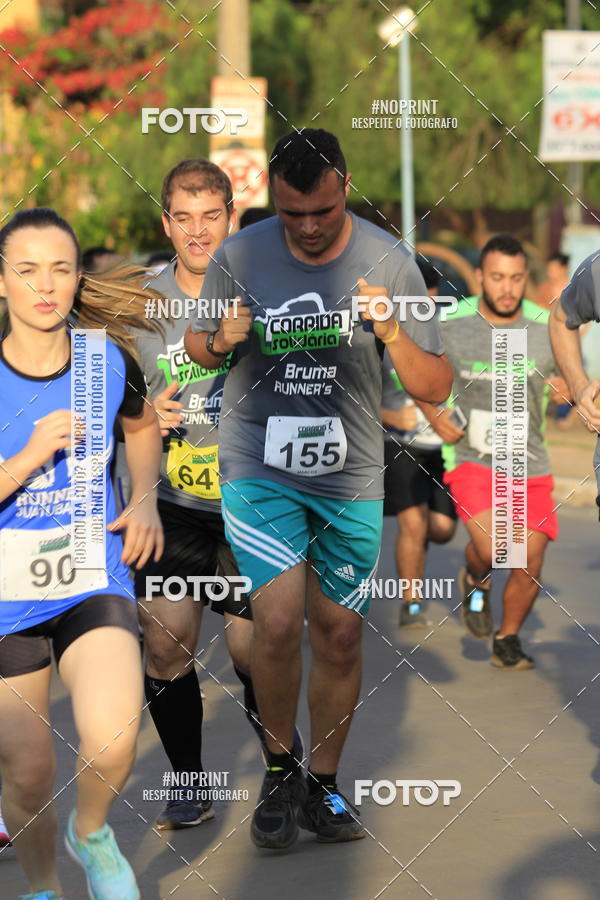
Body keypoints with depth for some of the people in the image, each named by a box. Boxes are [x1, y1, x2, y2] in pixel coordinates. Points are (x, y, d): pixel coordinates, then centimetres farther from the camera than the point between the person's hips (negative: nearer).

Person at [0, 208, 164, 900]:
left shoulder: (108, 362, -4)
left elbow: (143, 427, 19)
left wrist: (145, 499, 4)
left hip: (93, 580, 0)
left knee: (112, 738, -24)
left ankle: (91, 832, 10)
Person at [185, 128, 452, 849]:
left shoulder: (390, 263, -7)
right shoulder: (238, 257, -7)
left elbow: (436, 389, -5)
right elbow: (194, 345, 9)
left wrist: (391, 333, -24)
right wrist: (221, 342, -15)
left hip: (351, 479, 2)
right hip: (259, 471, -1)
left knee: (339, 635, 8)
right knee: (279, 625, -16)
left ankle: (323, 784, 27)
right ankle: (280, 769, 9)